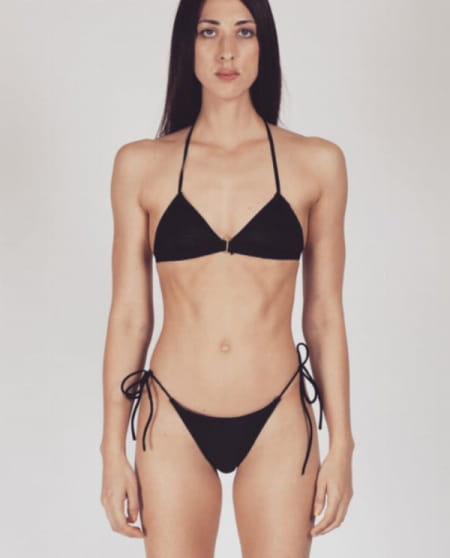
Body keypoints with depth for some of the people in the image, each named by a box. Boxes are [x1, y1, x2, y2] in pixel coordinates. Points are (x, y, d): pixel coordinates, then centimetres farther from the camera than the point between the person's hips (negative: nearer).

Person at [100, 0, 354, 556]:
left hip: (277, 424, 0)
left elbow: (324, 316, 2)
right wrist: (113, 450, 2)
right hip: (173, 425, 0)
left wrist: (341, 445, 3)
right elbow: (128, 316, 1)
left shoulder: (317, 162, -1)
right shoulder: (141, 165, -1)